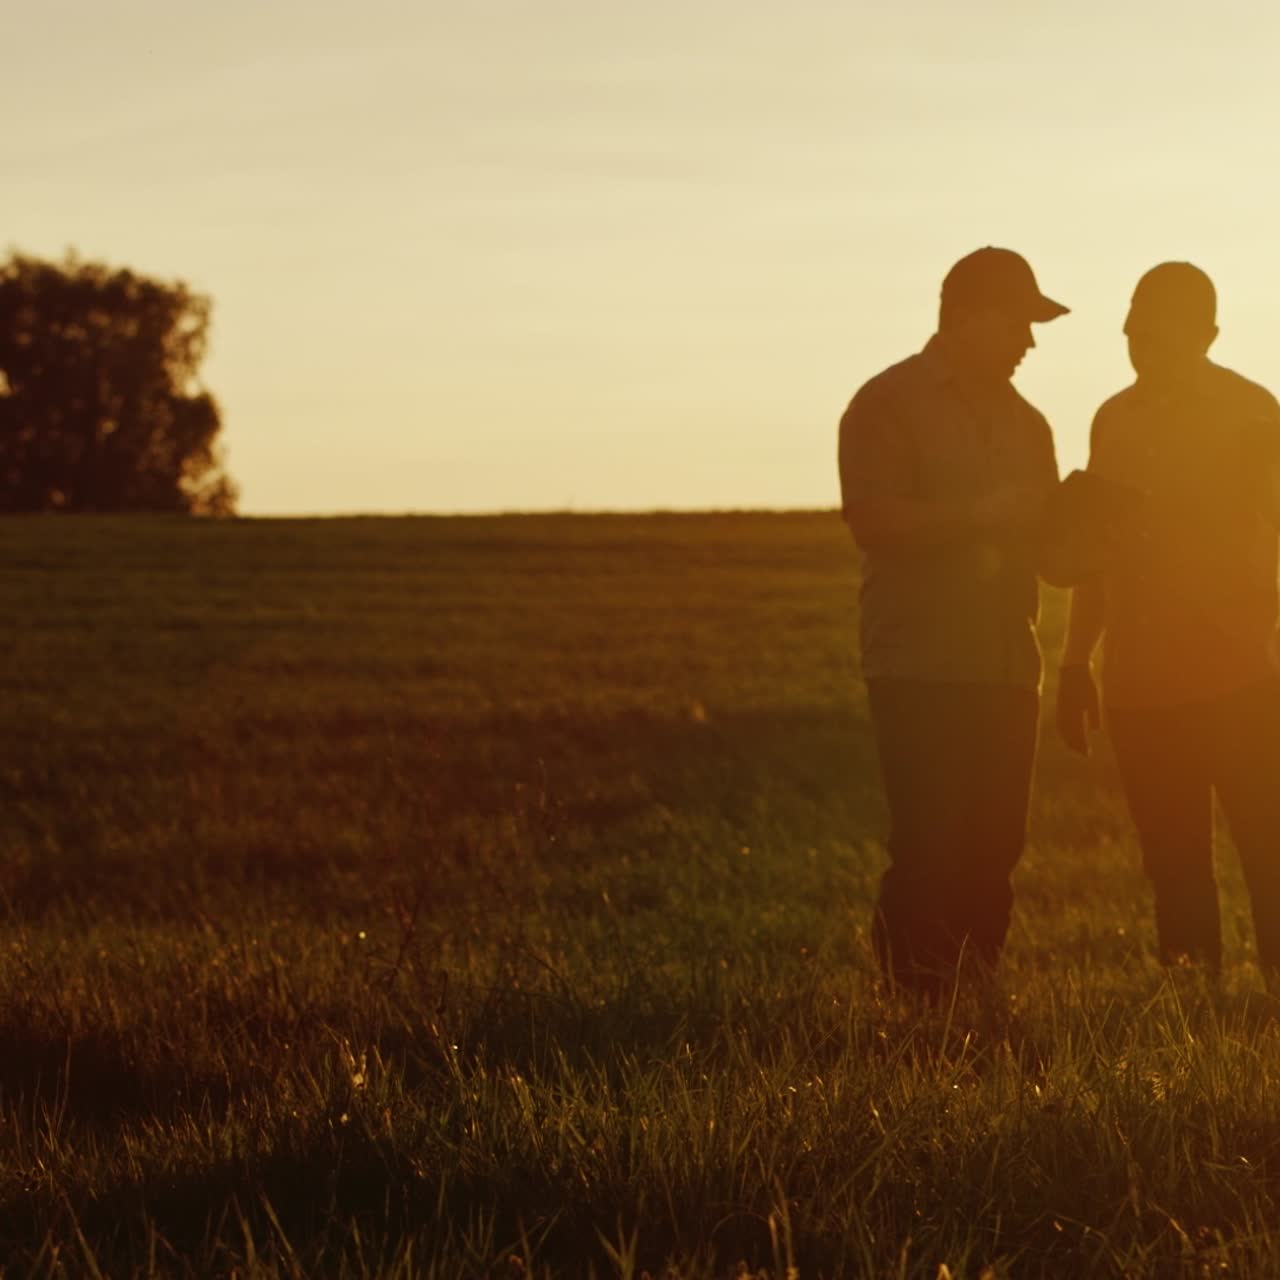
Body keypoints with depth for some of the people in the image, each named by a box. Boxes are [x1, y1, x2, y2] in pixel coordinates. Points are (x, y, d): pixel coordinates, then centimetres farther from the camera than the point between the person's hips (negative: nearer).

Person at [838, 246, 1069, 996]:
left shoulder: (1023, 421, 17)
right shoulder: (889, 405, -2)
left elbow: (1047, 535, 20)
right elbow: (874, 519, -15)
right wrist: (976, 516, -18)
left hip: (1007, 668, 6)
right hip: (921, 670, -6)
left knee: (994, 846, 4)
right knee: (931, 850, -10)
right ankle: (919, 1002, -5)